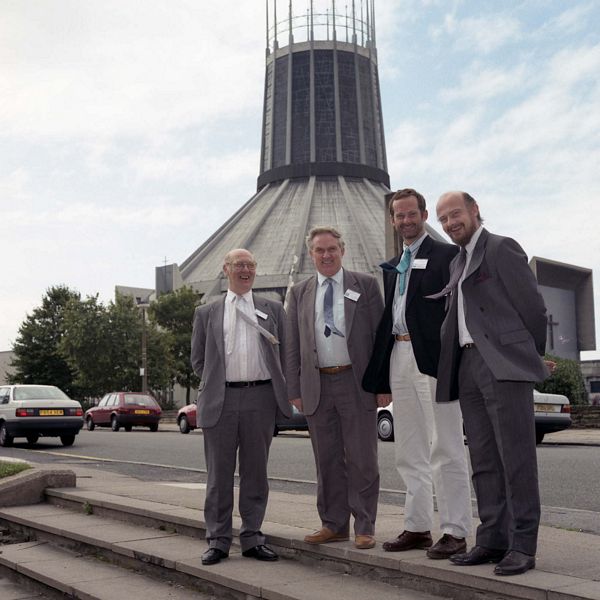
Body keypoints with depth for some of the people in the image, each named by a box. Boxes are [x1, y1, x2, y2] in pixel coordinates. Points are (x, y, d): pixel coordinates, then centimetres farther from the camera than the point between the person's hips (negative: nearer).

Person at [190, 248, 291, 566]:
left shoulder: (272, 309, 12)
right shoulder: (206, 313, 10)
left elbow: (284, 355, 13)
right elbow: (198, 360, 13)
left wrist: (280, 391, 7)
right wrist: (216, 384, 6)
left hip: (260, 399, 1)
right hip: (220, 400, -1)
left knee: (256, 472, 7)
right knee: (219, 474, 3)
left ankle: (252, 538, 16)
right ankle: (217, 540, 12)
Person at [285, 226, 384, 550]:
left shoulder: (365, 284, 4)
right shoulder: (299, 293, 11)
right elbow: (292, 345, 10)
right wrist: (294, 390, 3)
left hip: (357, 382, -2)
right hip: (317, 386, 3)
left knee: (362, 460, 1)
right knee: (327, 461, 9)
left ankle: (364, 527, 11)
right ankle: (333, 524, 20)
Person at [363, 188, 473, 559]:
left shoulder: (447, 255, -2)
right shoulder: (392, 267, 20)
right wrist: (379, 376, 11)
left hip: (431, 358, -7)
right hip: (399, 358, 8)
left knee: (446, 448, -2)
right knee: (410, 452, 12)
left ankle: (455, 531, 5)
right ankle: (417, 527, 21)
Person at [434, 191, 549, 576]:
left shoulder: (502, 248, -2)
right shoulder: (457, 263, 22)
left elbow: (533, 306, -5)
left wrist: (534, 355, 4)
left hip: (504, 364, -8)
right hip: (468, 366, 8)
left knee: (515, 455, -5)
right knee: (484, 459, 8)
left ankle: (522, 545, -1)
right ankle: (493, 539, 13)